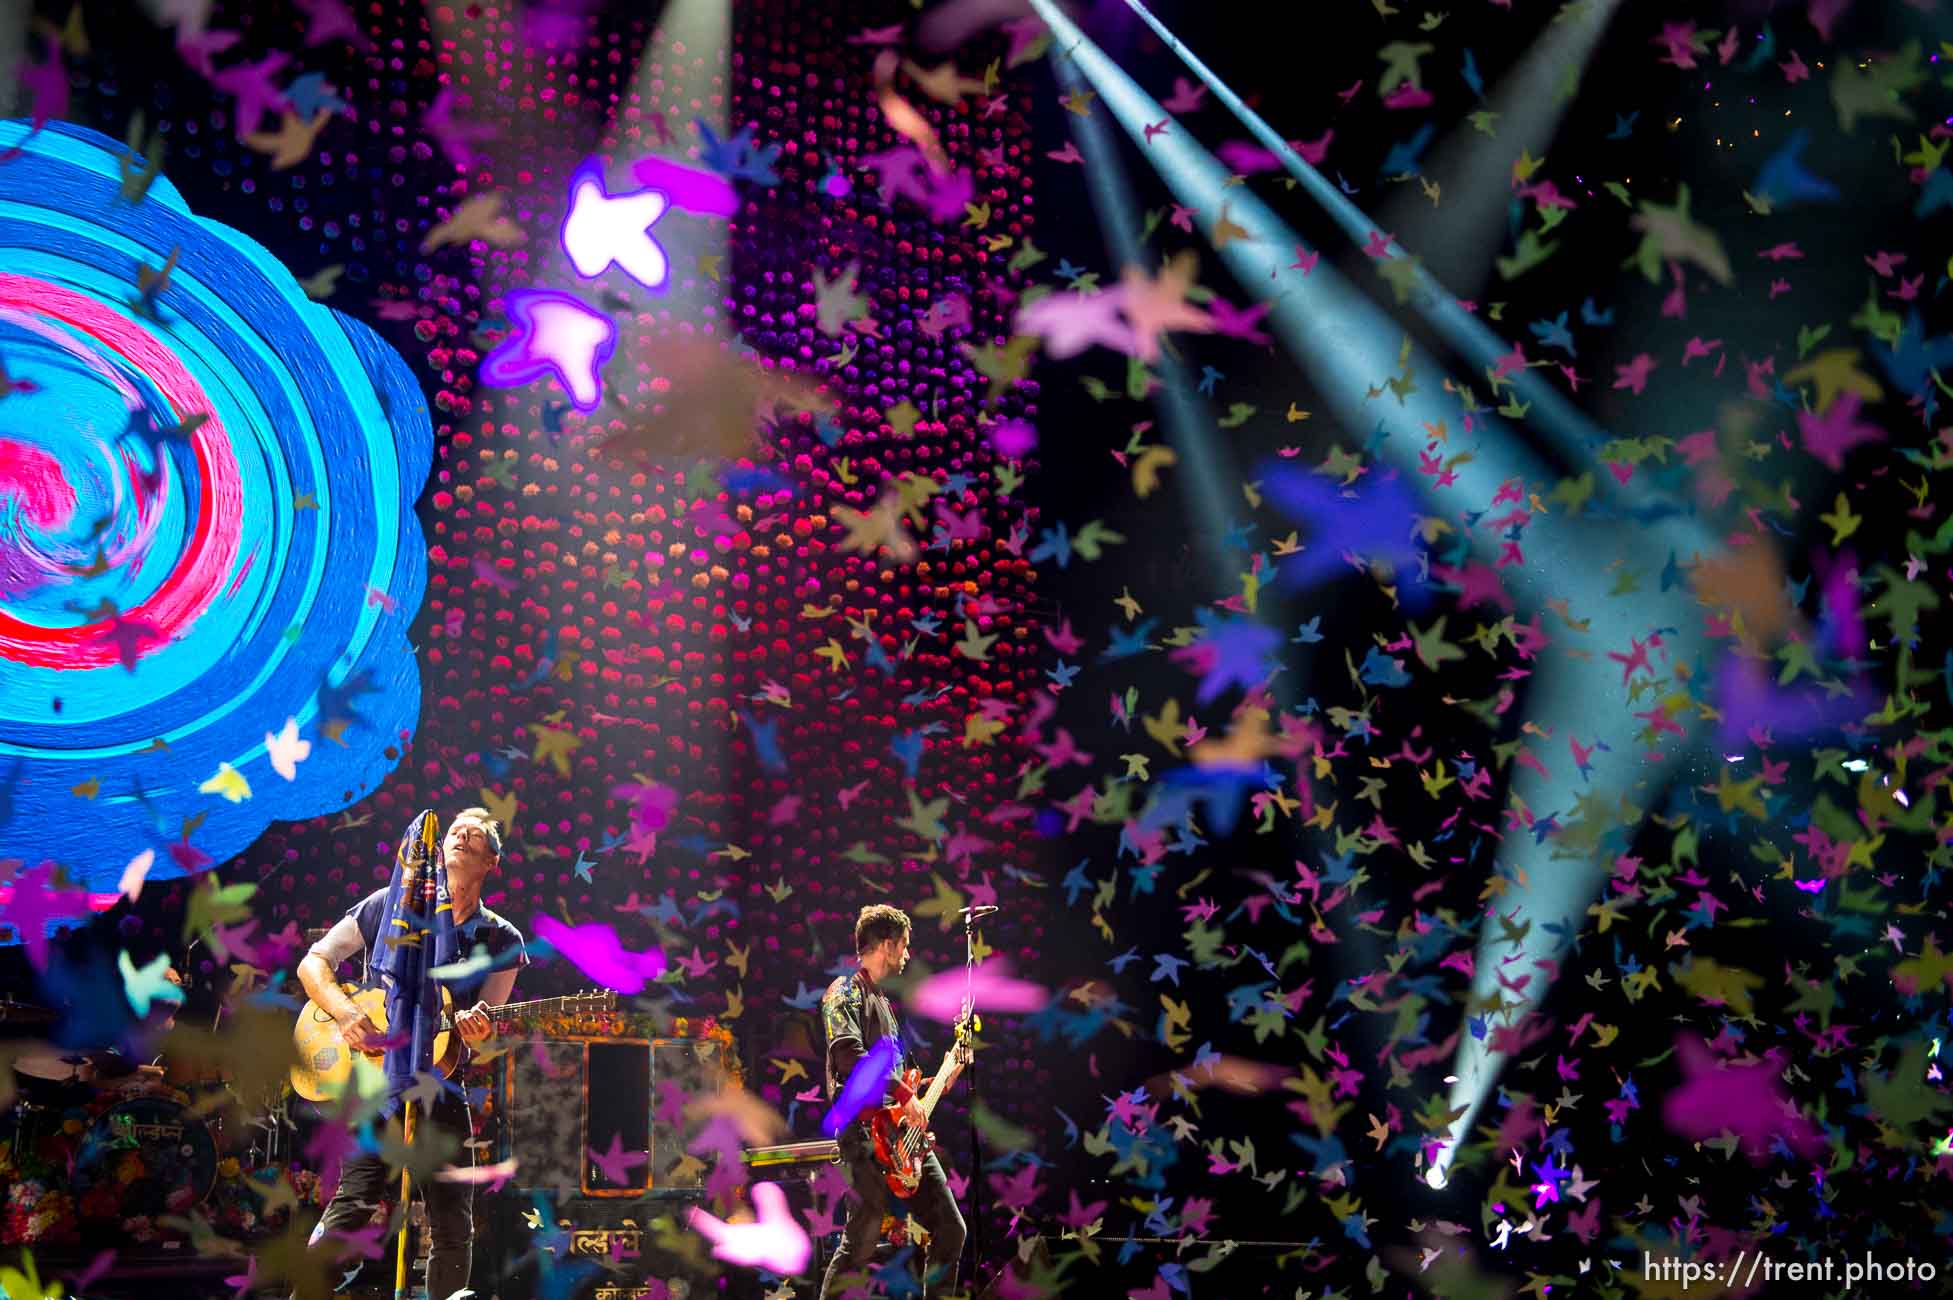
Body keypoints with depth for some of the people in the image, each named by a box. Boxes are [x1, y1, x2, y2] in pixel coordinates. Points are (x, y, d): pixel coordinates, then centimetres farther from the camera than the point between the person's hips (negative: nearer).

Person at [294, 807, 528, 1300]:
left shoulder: (503, 940, 9)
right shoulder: (392, 905, 5)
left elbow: (488, 1025, 4)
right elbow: (313, 962, 4)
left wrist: (477, 1030, -22)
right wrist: (346, 1014, -14)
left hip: (441, 1088, 3)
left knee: (454, 1228, 3)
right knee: (353, 1201, -20)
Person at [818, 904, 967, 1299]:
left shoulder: (880, 1000, 24)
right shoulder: (845, 993, -6)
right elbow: (847, 1052, -24)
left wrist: (932, 1085, 19)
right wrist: (903, 1094, -24)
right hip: (866, 1132, -9)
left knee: (950, 1228, 5)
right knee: (861, 1244, -11)